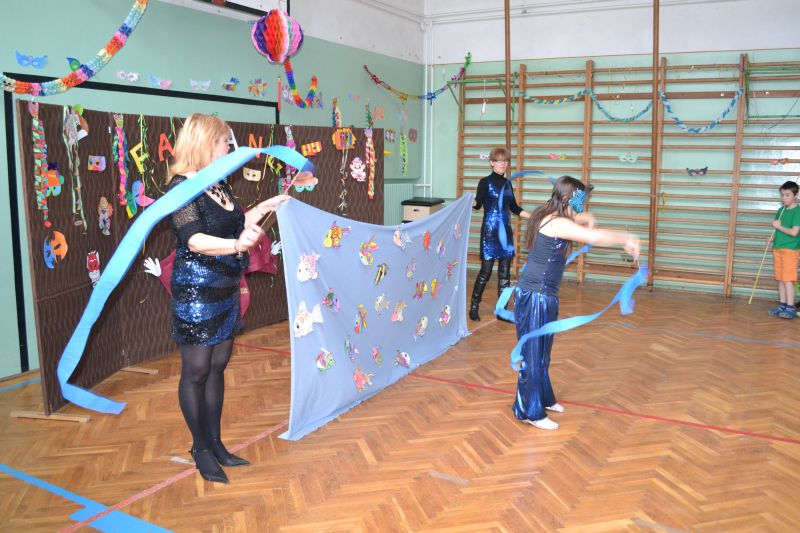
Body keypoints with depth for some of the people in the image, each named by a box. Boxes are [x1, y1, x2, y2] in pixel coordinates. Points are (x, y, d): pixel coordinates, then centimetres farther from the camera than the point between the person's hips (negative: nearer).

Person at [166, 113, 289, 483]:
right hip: (196, 291, -8)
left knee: (217, 366, 14)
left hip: (225, 290, 8)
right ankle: (200, 449, 19)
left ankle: (215, 443, 26)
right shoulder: (181, 186, -14)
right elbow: (195, 240, -27)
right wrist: (236, 245, -42)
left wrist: (266, 206, 20)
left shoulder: (219, 185, 10)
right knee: (196, 371, 4)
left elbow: (236, 224, 22)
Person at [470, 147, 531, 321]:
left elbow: (514, 207, 19)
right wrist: (471, 202, -39)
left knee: (505, 272, 5)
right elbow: (478, 204, -17)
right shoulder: (485, 182, -5)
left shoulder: (507, 183, 12)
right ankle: (474, 306, 11)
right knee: (486, 271, -5)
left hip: (506, 230, 6)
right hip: (490, 231, -6)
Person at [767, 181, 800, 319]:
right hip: (778, 248, 7)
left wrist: (779, 226, -10)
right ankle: (782, 305, 17)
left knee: (788, 280, -8)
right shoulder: (781, 210, 11)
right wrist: (773, 236, 3)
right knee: (780, 279, 10)